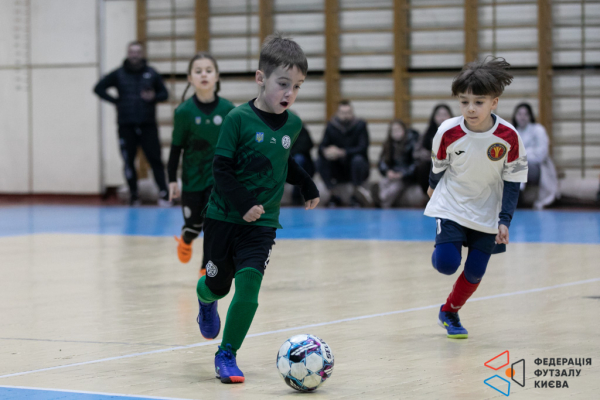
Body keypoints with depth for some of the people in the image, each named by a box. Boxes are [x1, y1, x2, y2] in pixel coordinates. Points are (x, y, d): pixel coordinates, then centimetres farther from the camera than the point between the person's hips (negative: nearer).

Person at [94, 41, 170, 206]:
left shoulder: (151, 73, 8)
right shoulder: (118, 74, 5)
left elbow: (164, 93, 14)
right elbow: (99, 88, 11)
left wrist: (154, 97, -8)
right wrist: (115, 101, 2)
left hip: (148, 125, -1)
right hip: (126, 126, 1)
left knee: (155, 158, -7)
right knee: (128, 161, 3)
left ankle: (163, 192, -5)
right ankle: (133, 194, 13)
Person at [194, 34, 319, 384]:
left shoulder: (292, 124, 1)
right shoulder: (239, 119, -14)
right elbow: (222, 168, -15)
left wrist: (308, 185, 14)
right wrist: (244, 204, -24)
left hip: (263, 223, 2)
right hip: (223, 217, -2)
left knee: (248, 286, -14)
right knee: (218, 285, 13)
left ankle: (227, 355, 1)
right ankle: (206, 297, 52)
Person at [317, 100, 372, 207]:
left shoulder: (360, 125, -9)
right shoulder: (331, 127, -1)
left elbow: (363, 148, -21)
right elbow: (321, 147, -9)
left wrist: (342, 152, -37)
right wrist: (325, 152, -36)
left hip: (356, 170, -3)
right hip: (338, 171, 3)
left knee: (358, 160, -35)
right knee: (320, 161, -23)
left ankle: (358, 192, -15)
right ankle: (332, 195, -16)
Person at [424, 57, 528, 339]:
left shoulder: (508, 137, -21)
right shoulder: (448, 132, -20)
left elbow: (513, 182, -10)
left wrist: (504, 221, -17)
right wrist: (433, 186, 20)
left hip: (487, 212, 1)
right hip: (451, 206, -1)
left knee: (475, 273, 2)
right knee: (446, 263, -16)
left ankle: (450, 312, 28)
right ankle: (443, 244, 21)